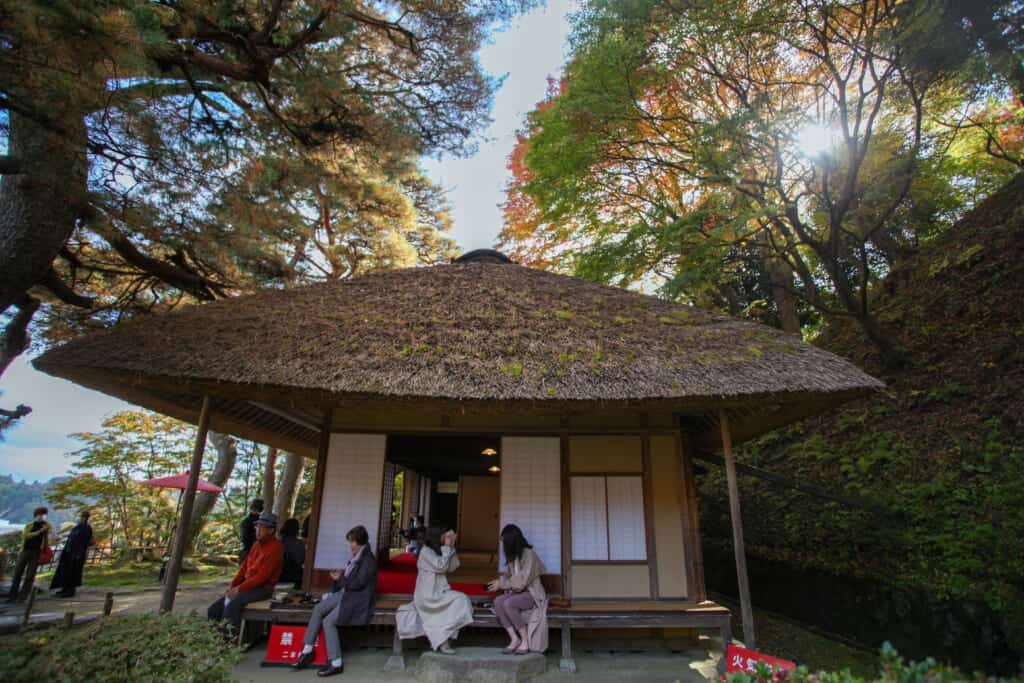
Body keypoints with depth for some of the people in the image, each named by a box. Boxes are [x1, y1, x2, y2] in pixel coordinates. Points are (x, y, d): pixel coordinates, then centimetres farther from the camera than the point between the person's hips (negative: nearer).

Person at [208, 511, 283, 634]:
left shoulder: (275, 547, -16)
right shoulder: (257, 544, 12)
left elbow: (262, 576, -20)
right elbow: (244, 566, 14)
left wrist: (239, 589, -18)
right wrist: (232, 586, 1)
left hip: (263, 588, -9)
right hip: (248, 585, 9)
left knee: (232, 606, -30)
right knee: (214, 609, 1)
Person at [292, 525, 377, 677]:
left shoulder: (369, 560, -15)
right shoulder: (356, 557, 11)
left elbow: (358, 583, -19)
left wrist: (340, 578, -8)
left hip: (357, 599, -8)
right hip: (345, 593, 8)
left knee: (328, 621, -17)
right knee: (318, 608, -6)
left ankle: (336, 663, -9)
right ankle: (307, 651, 0)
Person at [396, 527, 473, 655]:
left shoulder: (438, 551, 14)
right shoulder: (426, 551, -12)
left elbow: (452, 568, 6)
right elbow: (441, 566, -21)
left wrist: (452, 546, -1)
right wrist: (447, 547, -14)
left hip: (436, 593, 9)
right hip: (429, 595, -9)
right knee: (460, 600, -19)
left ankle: (439, 640, -1)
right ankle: (443, 640, -13)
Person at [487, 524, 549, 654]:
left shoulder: (528, 554, -17)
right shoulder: (512, 555, 7)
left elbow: (522, 581, -21)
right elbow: (508, 575, 16)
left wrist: (501, 584, -17)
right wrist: (498, 581, -3)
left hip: (532, 594, -7)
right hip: (516, 592, 7)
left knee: (508, 604, -32)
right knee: (498, 601, -22)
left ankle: (525, 640, -17)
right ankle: (515, 639, -16)